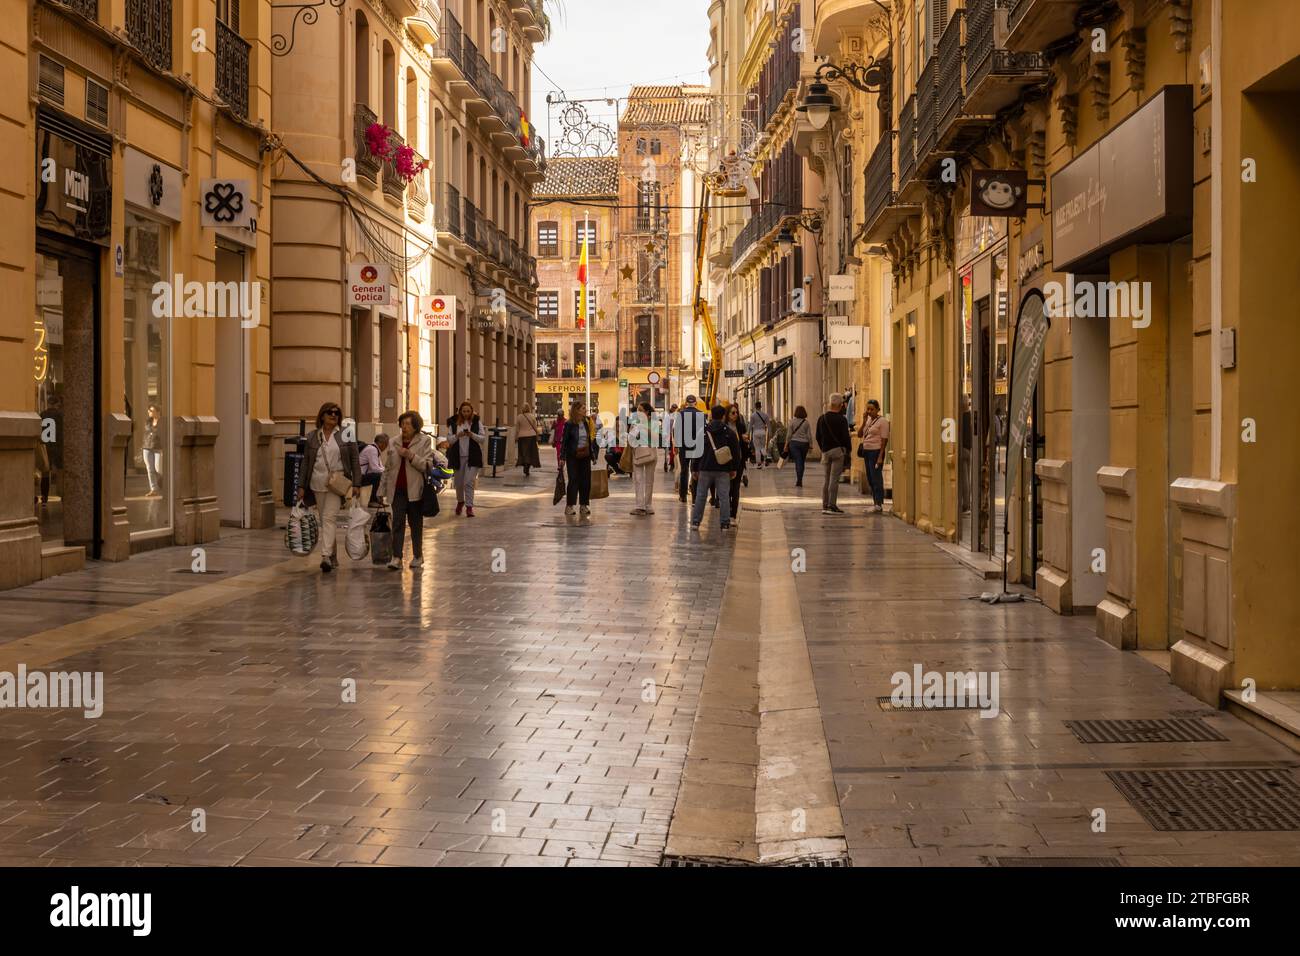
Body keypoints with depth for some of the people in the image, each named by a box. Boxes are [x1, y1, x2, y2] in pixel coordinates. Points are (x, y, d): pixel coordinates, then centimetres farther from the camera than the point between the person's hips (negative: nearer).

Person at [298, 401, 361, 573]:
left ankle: (326, 556, -23)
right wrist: (301, 486, 7)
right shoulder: (312, 437, 9)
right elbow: (306, 462, 12)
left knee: (329, 517, -16)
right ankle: (333, 557, 19)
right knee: (325, 520, 9)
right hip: (317, 483, 4)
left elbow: (355, 461, 2)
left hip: (337, 483, -4)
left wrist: (356, 484, -5)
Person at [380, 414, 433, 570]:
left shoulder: (424, 441, -1)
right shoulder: (393, 443, 10)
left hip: (415, 489, -2)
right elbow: (387, 467, 14)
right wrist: (383, 489, 12)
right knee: (398, 523, -7)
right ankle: (396, 558, -11)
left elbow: (427, 465, -8)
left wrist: (411, 456, -19)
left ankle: (417, 556, 20)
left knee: (416, 523, 8)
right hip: (397, 490, 2)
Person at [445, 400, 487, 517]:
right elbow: (449, 439, 2)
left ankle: (469, 507, -7)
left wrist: (472, 435, -18)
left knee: (469, 482, -12)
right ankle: (460, 501, 37)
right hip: (458, 457, 2)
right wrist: (457, 435, -17)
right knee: (458, 482, 11)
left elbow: (484, 439, -2)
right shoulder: (454, 423, 3)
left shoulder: (477, 422, 1)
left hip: (472, 457, -2)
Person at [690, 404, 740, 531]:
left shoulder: (702, 431, 1)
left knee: (701, 496, 9)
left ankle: (695, 521, 11)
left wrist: (695, 469, 9)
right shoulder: (730, 433, 0)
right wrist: (733, 469, 12)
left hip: (705, 469, 1)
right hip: (723, 470, -1)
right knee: (724, 497, 3)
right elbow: (736, 452, 3)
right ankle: (725, 523, 2)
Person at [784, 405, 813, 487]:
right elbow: (809, 435, -2)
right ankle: (799, 481, 18)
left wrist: (786, 444, 4)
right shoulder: (806, 422, -1)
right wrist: (811, 445, 5)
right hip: (804, 443, 2)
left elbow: (789, 434, -4)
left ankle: (799, 481, -16)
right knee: (802, 462, 13)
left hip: (794, 443, -2)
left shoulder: (792, 421, -5)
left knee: (798, 462, -4)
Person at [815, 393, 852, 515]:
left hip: (826, 451, 5)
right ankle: (832, 506, -10)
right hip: (838, 450, -5)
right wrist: (848, 450, 2)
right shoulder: (841, 420, -9)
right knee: (834, 479, -7)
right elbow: (846, 437, -9)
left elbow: (818, 437, 13)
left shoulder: (821, 419, 8)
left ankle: (825, 505, 11)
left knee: (827, 480, 12)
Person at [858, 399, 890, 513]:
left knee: (876, 478, -10)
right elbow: (859, 435, 11)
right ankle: (876, 504, 14)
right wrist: (864, 422, -2)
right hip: (866, 451, 8)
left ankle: (879, 504, -8)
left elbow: (884, 440, -12)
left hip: (876, 451, -8)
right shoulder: (868, 420, 14)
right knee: (870, 479, 9)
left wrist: (880, 456, -18)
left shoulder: (882, 421, -8)